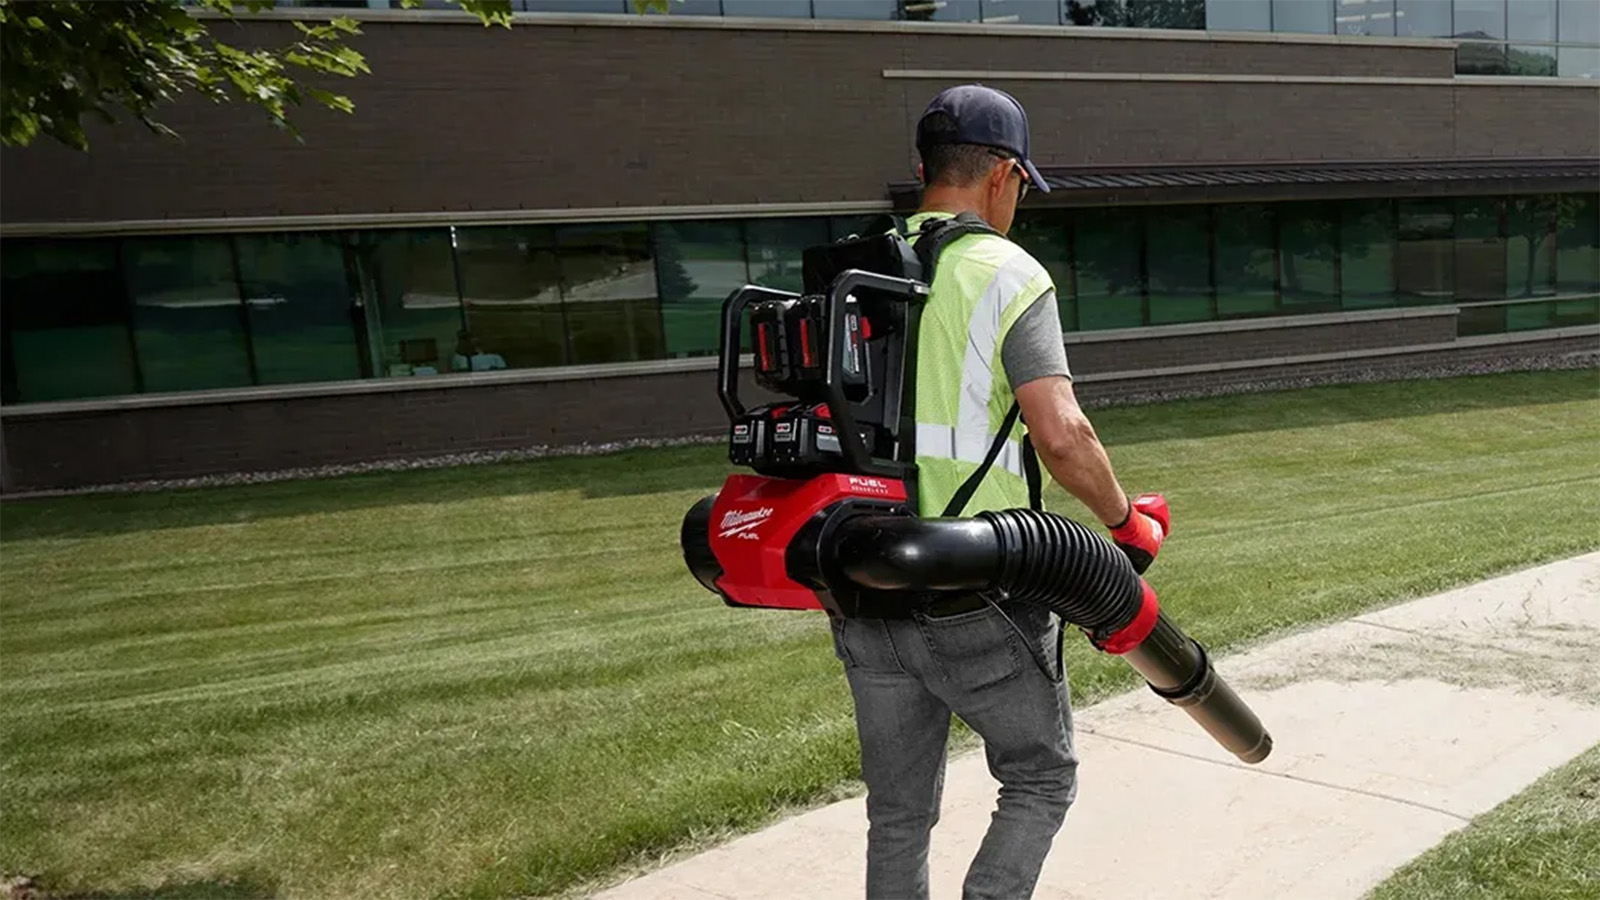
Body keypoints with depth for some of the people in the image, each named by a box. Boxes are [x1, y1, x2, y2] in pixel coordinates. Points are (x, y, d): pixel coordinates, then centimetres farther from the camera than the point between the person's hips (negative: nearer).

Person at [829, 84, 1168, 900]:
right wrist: (1127, 522, -2)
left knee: (898, 814, 18)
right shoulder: (1006, 274, -9)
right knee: (1041, 779, 18)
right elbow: (1060, 434, -20)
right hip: (978, 599, -5)